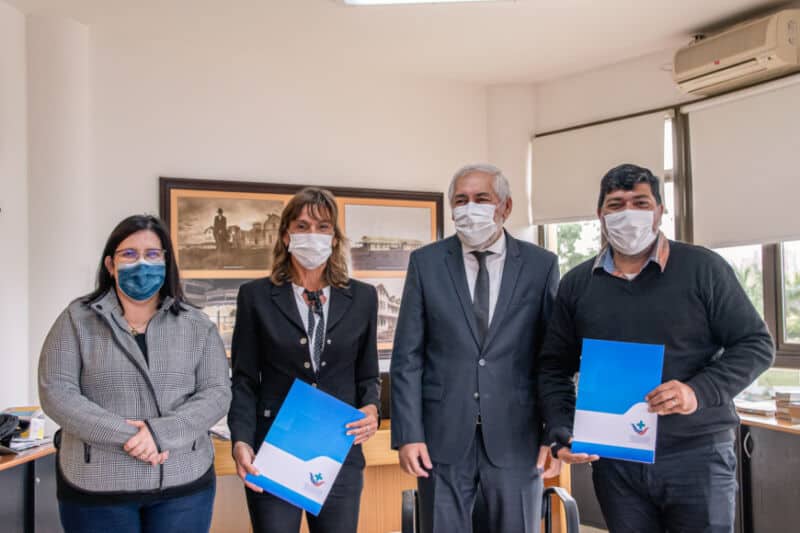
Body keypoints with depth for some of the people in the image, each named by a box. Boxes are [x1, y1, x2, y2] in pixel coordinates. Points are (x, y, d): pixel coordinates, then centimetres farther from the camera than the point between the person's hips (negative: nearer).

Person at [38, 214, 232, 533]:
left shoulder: (196, 326, 4)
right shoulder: (77, 319, 1)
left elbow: (217, 393, -2)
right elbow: (56, 394, -7)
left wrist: (161, 431, -18)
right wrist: (126, 435, -17)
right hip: (97, 489, -1)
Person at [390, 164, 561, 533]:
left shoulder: (541, 264, 1)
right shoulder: (425, 262, 1)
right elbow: (408, 357, -1)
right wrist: (408, 434, -6)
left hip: (516, 436, 0)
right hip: (443, 435, 0)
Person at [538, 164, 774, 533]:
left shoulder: (703, 268, -4)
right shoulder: (576, 284, 5)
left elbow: (755, 344, -3)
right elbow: (554, 367, 9)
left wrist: (699, 392, -18)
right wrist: (560, 434, -4)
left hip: (697, 455, -2)